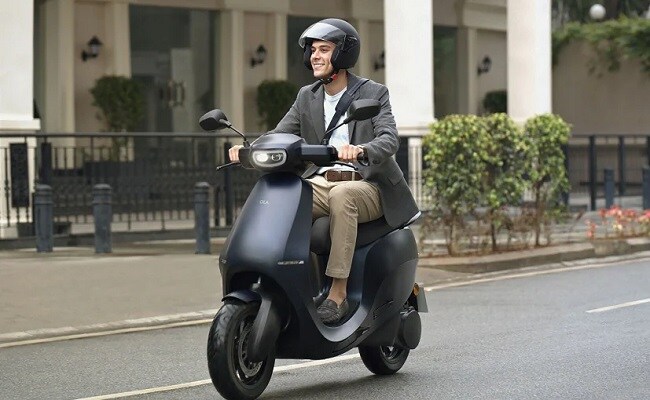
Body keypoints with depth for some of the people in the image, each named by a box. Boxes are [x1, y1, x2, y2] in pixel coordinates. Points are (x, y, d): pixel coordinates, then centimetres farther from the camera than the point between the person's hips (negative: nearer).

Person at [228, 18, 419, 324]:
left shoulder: (373, 93, 0)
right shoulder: (307, 97, 15)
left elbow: (389, 140, -15)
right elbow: (279, 136, 6)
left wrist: (360, 149, -37)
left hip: (367, 186, -4)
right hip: (321, 183, 4)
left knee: (341, 195, -38)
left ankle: (339, 293, -38)